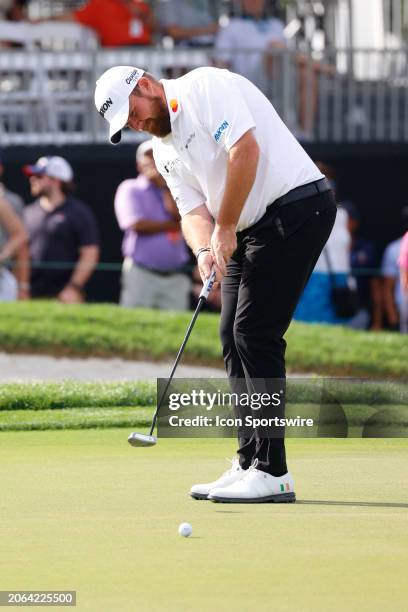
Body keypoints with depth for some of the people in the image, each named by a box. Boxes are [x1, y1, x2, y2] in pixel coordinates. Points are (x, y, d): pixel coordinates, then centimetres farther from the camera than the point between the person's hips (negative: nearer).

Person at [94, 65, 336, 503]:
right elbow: (193, 211, 9)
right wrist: (205, 250, -15)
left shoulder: (206, 88, -10)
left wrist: (225, 229, -16)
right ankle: (250, 464, 12)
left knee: (255, 333, -13)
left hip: (297, 205, -10)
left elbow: (245, 150, -22)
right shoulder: (164, 149, 16)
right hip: (250, 229, 10)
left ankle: (271, 472, -13)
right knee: (233, 338, 8)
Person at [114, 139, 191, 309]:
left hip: (175, 277, 4)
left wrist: (165, 187, -2)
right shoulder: (130, 189, 6)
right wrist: (174, 225, 0)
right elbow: (138, 225, -8)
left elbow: (179, 217, -2)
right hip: (141, 274, -4)